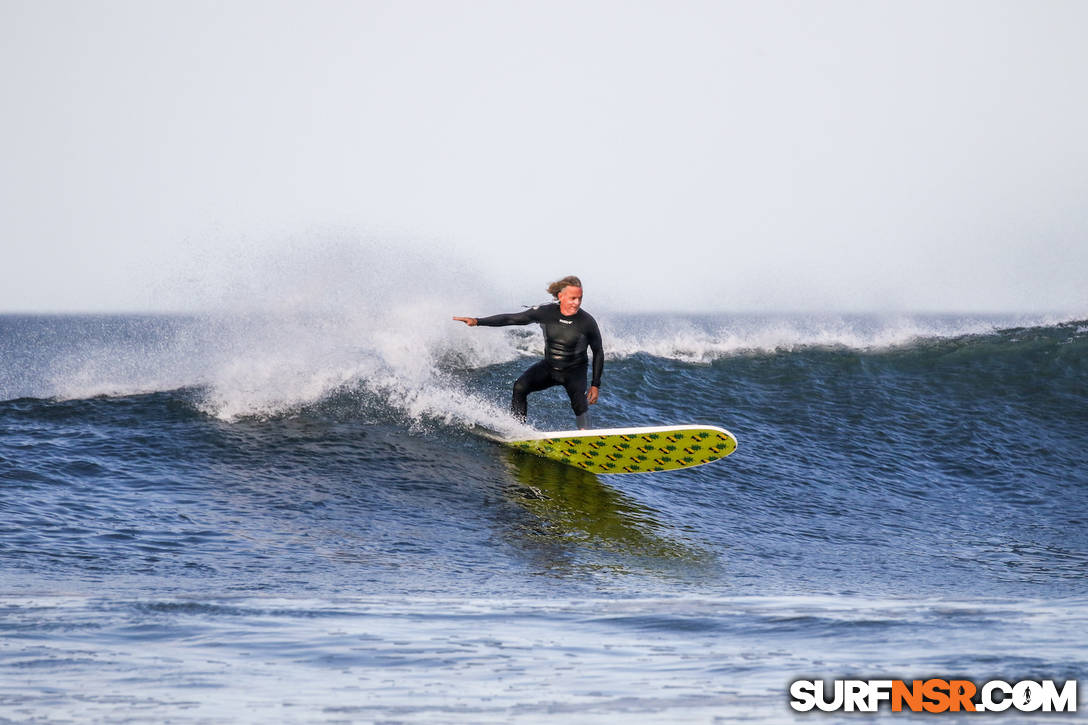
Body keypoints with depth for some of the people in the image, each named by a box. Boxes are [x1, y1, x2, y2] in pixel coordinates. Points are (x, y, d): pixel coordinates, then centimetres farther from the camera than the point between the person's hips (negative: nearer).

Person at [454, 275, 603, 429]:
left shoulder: (587, 322, -19)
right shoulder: (546, 312, -15)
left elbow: (598, 352, -5)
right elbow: (511, 319, -10)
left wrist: (595, 385, -7)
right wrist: (478, 321, -18)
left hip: (574, 371, -3)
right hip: (549, 366, 3)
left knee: (578, 399, -33)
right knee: (520, 387, -22)